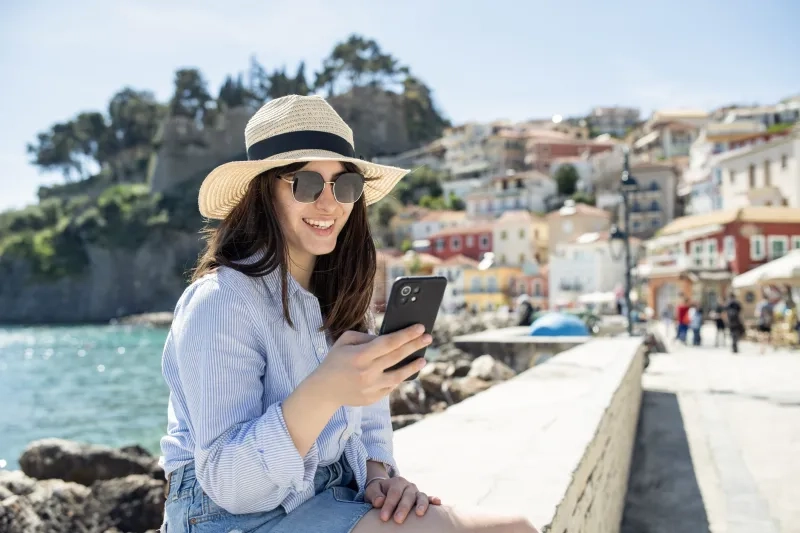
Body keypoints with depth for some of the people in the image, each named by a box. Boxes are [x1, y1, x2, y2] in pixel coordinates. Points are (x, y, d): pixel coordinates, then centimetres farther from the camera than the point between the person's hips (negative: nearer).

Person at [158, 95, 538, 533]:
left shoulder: (340, 297, 9)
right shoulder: (220, 302, -17)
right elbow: (226, 482, -22)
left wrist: (378, 475, -10)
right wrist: (323, 392, -37)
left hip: (331, 497, 7)